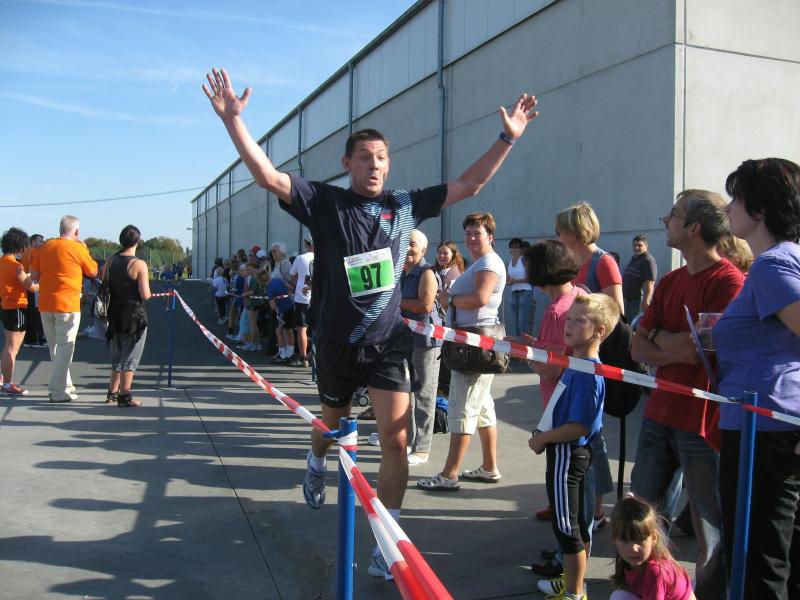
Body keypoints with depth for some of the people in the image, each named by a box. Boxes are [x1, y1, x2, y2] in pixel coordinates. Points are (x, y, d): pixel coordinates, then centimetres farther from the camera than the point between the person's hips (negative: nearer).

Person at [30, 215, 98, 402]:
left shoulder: (45, 246, 7)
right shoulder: (78, 248, -7)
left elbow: (34, 274, 8)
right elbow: (93, 272, 4)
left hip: (45, 304, 6)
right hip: (67, 304, -6)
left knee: (55, 347, 17)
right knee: (65, 348, 0)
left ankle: (65, 385, 27)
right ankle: (58, 391, -1)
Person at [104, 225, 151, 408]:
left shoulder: (110, 261, 3)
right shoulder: (139, 264, -15)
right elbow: (145, 295, -18)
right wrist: (148, 290, 3)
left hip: (115, 313, 6)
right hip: (135, 315, -6)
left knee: (117, 355, 20)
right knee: (130, 356, 0)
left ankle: (112, 391, 28)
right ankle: (124, 396, 1)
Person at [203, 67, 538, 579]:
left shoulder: (406, 206, 1)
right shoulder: (325, 202, -7)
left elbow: (469, 184, 7)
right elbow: (268, 175, -18)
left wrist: (508, 137, 3)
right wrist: (233, 119, -28)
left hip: (388, 342, 1)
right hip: (338, 343, -1)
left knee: (395, 438, -8)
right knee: (333, 422, 23)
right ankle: (317, 466, 59)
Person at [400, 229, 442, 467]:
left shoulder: (427, 273, -11)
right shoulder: (402, 273, 15)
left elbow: (425, 305, -23)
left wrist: (397, 301, -14)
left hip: (425, 339, -9)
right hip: (405, 337, 9)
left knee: (423, 394, -2)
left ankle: (422, 449, 5)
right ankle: (408, 441, 27)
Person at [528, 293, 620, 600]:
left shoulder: (588, 374, -23)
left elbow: (579, 427, -27)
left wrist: (542, 438, -16)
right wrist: (542, 434, 11)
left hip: (568, 456, -10)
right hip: (565, 453, 10)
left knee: (567, 527, 3)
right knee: (577, 523, 21)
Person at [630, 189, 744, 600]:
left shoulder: (729, 282, -14)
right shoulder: (669, 282, 10)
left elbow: (700, 347, -20)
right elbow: (638, 348, 6)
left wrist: (657, 336, -2)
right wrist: (681, 349, -13)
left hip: (703, 421, -7)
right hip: (660, 413, 8)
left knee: (709, 523, 6)